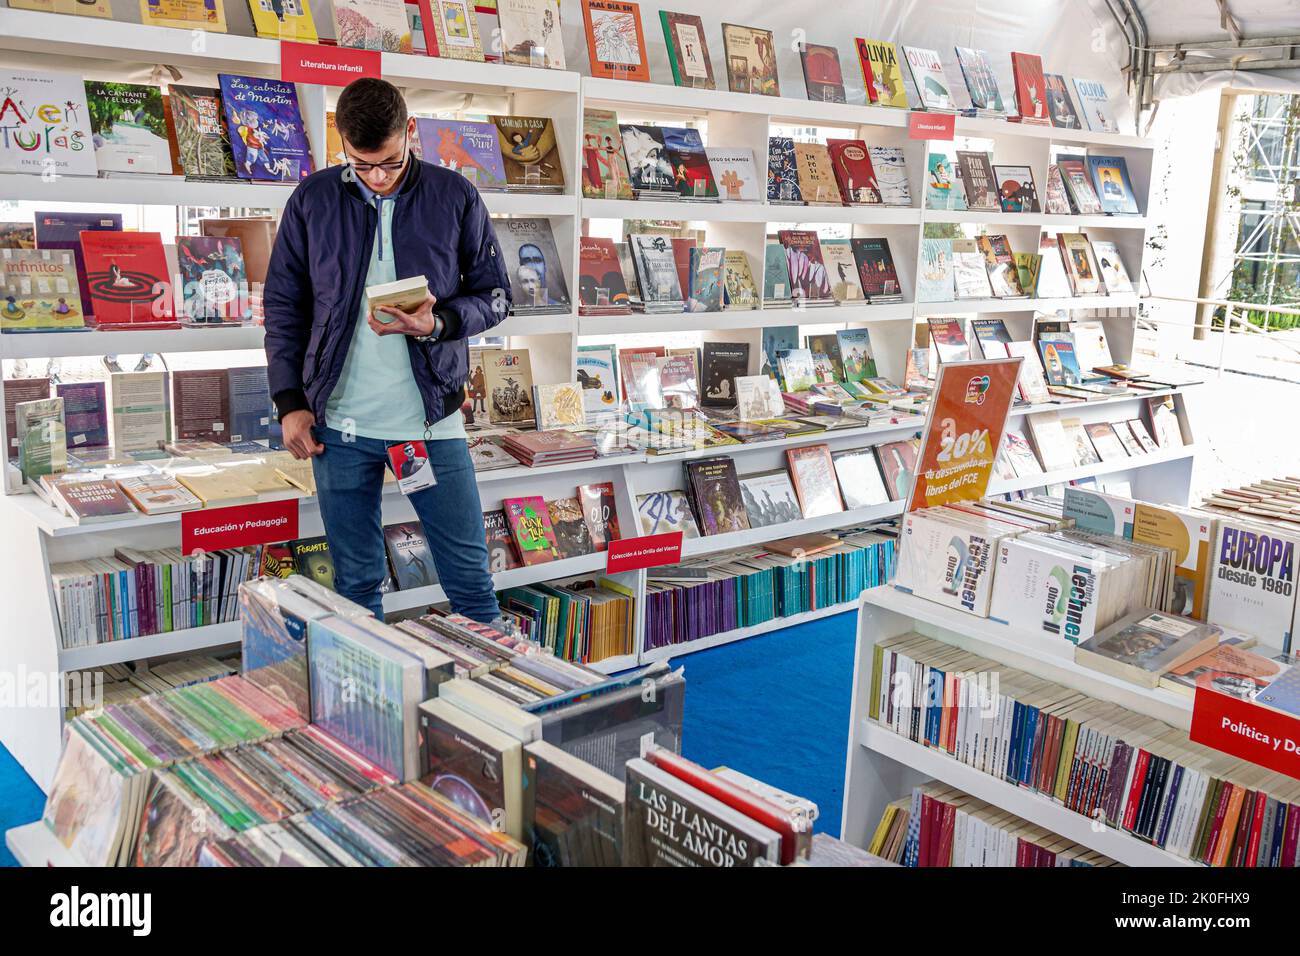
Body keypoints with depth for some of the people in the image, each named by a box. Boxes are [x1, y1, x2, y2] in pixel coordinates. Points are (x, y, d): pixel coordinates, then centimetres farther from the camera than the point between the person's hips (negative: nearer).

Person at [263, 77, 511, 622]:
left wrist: (437, 323, -15)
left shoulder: (455, 197, 0)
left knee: (469, 576, 6)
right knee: (355, 583, 11)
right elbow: (283, 306, 9)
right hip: (340, 424, 1)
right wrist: (289, 403, 2)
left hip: (432, 418, -1)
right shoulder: (312, 200, 3)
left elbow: (494, 295, 5)